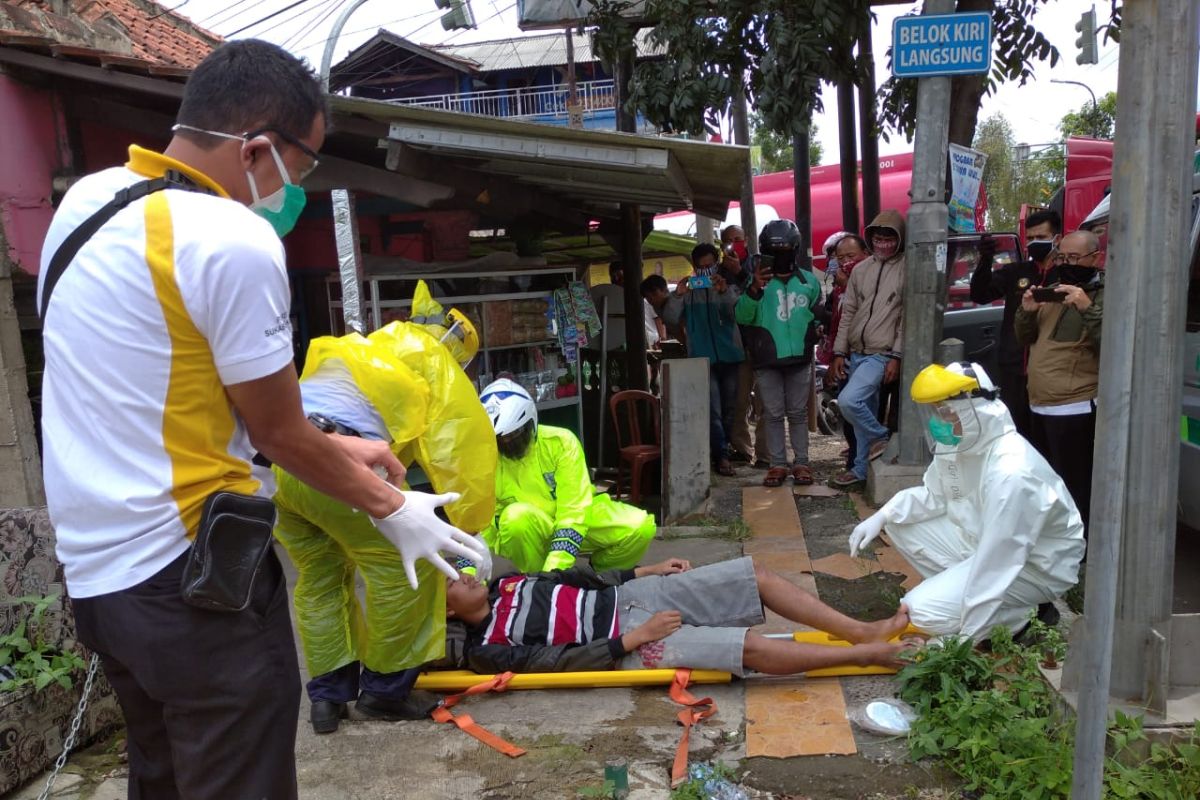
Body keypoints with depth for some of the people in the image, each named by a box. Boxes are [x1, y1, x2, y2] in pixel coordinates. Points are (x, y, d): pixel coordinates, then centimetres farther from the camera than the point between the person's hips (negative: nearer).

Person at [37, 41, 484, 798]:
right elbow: (277, 433, -11)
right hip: (188, 572, -8)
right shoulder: (233, 241, -21)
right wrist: (391, 508, 5)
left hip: (95, 568, 9)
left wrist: (334, 448, 17)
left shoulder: (86, 200, 7)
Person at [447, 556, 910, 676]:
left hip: (626, 596, 8)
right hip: (625, 643, -7)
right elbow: (562, 661, -16)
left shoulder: (503, 585, 12)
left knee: (757, 574, -5)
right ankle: (866, 655, -6)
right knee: (753, 648, -21)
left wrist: (644, 570, 12)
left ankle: (863, 631, 2)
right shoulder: (488, 651, -9)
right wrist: (634, 639, -20)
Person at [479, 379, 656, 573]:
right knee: (516, 517, -36)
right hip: (524, 534, 0)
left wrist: (554, 570, -37)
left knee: (640, 526, -23)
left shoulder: (561, 441, -21)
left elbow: (574, 510, -26)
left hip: (578, 521, 1)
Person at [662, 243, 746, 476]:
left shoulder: (729, 288, 7)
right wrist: (677, 296, -19)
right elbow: (670, 319, -4)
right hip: (703, 359, -2)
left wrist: (725, 292, -27)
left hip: (730, 356, 2)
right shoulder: (688, 292, 6)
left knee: (729, 409, 10)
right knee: (713, 411, -9)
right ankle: (721, 456, -6)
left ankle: (723, 449, 24)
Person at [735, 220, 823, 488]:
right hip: (767, 361, -1)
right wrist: (754, 290, -24)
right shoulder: (758, 280, -1)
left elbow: (817, 314, 20)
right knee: (773, 414, 4)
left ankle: (801, 463, 15)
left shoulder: (809, 282, 6)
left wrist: (817, 328, 1)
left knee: (798, 413, 8)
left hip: (800, 358, 1)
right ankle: (778, 464, 11)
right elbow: (742, 317, -10)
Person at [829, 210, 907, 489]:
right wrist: (839, 353, 7)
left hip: (882, 355, -5)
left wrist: (896, 356, -13)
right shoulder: (861, 269, 10)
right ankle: (861, 469, 23)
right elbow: (848, 312, 11)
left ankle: (880, 436, 5)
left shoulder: (906, 269, -6)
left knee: (848, 400, -22)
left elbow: (907, 317, -8)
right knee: (864, 413, 12)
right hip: (855, 353, 5)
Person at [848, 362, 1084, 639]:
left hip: (1034, 565, -8)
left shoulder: (1010, 475, -34)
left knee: (925, 610, -21)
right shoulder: (962, 443, -7)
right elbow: (934, 494, 9)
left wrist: (968, 636, -24)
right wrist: (882, 516, -9)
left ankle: (1024, 616, 1)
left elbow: (996, 566, -31)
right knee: (898, 523, 0)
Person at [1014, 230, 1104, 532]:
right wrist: (1027, 311, 0)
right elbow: (1024, 340, 19)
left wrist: (1088, 309, -29)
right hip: (1039, 405, 9)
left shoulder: (1106, 295, -9)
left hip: (1075, 408, -9)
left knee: (1073, 487, -7)